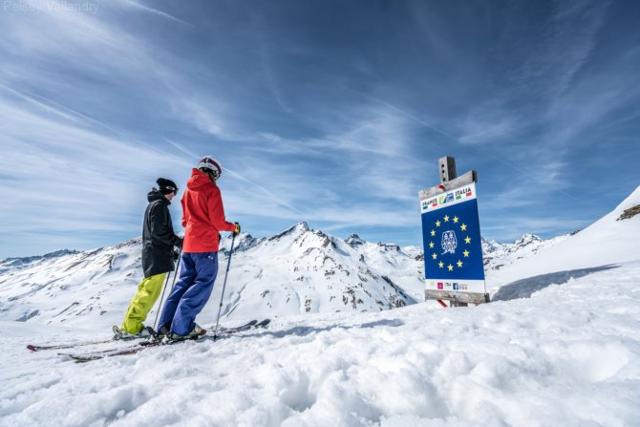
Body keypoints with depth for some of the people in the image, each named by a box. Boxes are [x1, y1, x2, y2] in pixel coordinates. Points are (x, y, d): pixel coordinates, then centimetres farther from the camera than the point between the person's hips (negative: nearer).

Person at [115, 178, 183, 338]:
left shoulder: (153, 204, 22)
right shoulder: (159, 204, -9)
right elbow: (158, 231, -19)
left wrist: (171, 251, 22)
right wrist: (178, 241, -13)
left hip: (152, 253, 10)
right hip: (157, 255, -10)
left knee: (147, 289, 13)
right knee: (150, 291, -7)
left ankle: (131, 325, 18)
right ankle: (130, 327, -1)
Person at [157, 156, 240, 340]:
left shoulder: (188, 189, 14)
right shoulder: (211, 190, -9)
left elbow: (185, 220, 19)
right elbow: (218, 221, -13)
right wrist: (234, 227, 4)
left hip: (188, 244, 8)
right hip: (206, 245, -8)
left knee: (184, 282, 16)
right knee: (203, 284, 0)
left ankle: (166, 324, 17)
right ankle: (181, 328, -1)